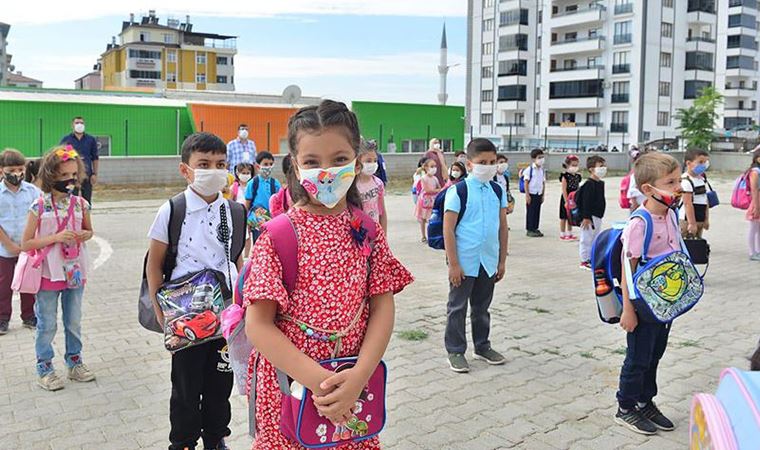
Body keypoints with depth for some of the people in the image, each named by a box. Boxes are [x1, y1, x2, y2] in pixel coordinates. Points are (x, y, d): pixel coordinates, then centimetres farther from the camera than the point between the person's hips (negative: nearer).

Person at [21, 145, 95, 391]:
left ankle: (75, 363, 31)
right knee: (47, 324, 8)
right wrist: (55, 238, -21)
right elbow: (25, 244, -10)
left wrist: (84, 235, -7)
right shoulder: (39, 206, -12)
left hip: (75, 272, 4)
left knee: (74, 322, 16)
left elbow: (89, 230, 16)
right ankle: (44, 369, 23)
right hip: (49, 274, -3)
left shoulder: (80, 204, -1)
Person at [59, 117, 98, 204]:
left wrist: (95, 174, 0)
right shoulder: (65, 140, 4)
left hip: (87, 175, 1)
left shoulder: (91, 140, 6)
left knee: (87, 200, 5)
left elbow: (95, 158, 7)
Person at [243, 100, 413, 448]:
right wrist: (318, 380, -20)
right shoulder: (278, 235, -12)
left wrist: (359, 375, -17)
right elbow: (258, 325, -14)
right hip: (289, 386, -2)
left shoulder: (368, 232, -2)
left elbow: (383, 308, -3)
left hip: (355, 389, 3)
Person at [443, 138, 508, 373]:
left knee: (482, 306, 19)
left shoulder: (498, 191, 5)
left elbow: (503, 227, 11)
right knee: (457, 307, 7)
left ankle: (482, 346, 34)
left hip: (488, 262, 5)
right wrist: (453, 264, -14)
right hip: (465, 262, -5)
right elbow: (448, 230, -12)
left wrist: (502, 261, 10)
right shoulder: (458, 191, -11)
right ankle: (455, 351, 20)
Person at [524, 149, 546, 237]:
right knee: (530, 212, -1)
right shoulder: (529, 170, -10)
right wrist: (527, 195, -14)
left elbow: (543, 183, 13)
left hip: (539, 194, 6)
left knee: (537, 212, 9)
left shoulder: (542, 170, 9)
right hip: (531, 194, -6)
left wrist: (543, 195, 10)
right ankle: (530, 230, 6)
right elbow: (526, 183, -10)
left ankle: (535, 229, 18)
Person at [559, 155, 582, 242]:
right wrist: (566, 201, -19)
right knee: (564, 217, 2)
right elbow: (564, 190, -15)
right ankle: (562, 235, 9)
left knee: (571, 217, 14)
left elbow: (578, 188, 13)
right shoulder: (565, 176, -12)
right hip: (566, 199, -6)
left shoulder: (577, 176, 8)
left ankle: (569, 234, 23)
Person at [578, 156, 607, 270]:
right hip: (590, 216, -10)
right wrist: (586, 217, -22)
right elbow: (586, 201, -20)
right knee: (587, 238, -1)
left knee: (596, 238, 16)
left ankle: (591, 258, 26)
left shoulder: (601, 183, 12)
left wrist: (600, 214, 22)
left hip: (598, 216, 10)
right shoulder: (589, 184, -17)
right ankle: (584, 260, 7)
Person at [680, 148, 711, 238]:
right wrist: (692, 223, -19)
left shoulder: (702, 180, 11)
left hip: (700, 220, 9)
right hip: (687, 221, -9)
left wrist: (706, 219, 15)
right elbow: (688, 204, -19)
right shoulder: (686, 181, -17)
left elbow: (705, 201, 15)